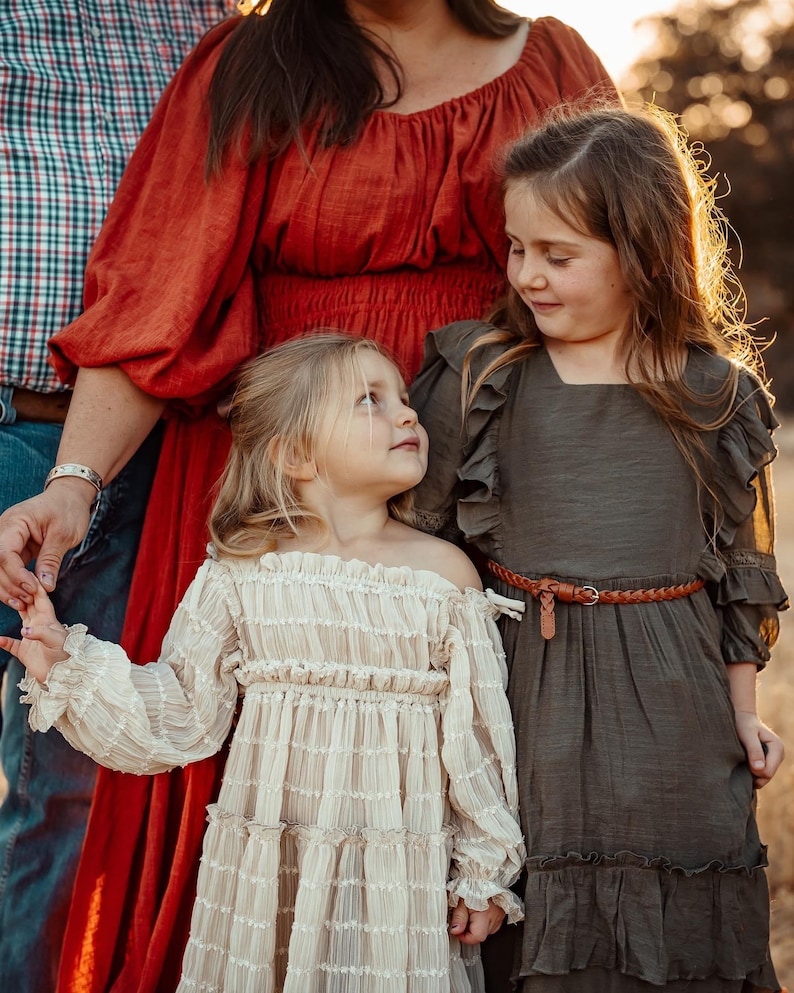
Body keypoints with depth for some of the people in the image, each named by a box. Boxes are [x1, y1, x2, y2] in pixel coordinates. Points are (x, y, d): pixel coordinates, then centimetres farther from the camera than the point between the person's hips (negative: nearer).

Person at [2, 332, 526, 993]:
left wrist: (485, 873, 3)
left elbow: (477, 729, 1)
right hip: (264, 870, 1)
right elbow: (185, 713, 7)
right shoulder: (242, 573, 0)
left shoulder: (445, 573, -2)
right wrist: (68, 667, -2)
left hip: (400, 876, -1)